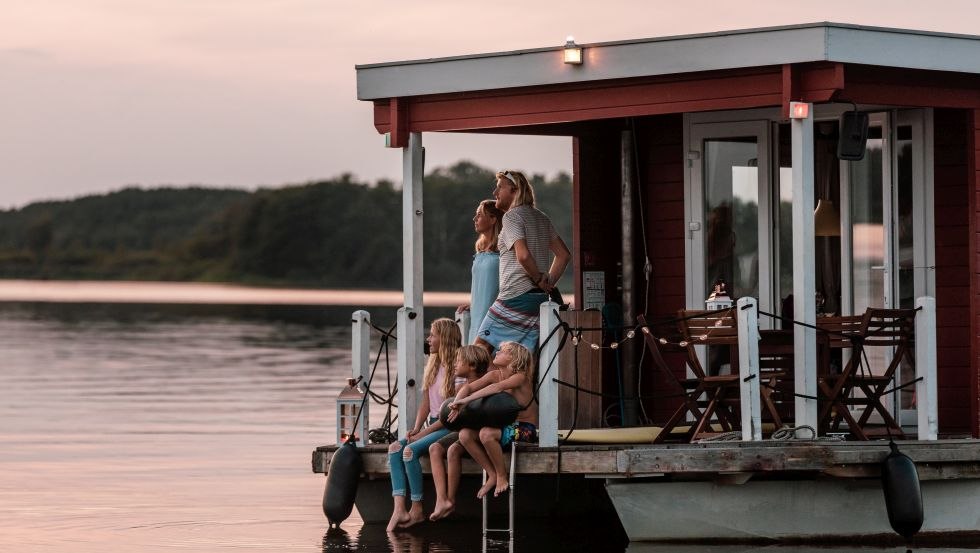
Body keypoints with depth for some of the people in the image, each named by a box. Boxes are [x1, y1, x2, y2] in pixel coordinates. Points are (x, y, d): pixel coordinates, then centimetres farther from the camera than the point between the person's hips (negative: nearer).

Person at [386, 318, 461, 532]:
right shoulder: (432, 367, 17)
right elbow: (426, 403, 15)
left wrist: (425, 432, -16)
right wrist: (416, 429, -2)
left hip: (449, 427, -8)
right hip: (433, 425, 8)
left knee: (410, 450, -27)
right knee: (395, 448, -15)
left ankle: (416, 509, -18)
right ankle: (399, 508, -27)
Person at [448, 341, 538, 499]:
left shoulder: (520, 377, -16)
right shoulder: (494, 375, 5)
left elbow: (497, 388, -33)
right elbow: (468, 388, -3)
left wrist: (465, 400, -35)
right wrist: (456, 404, -25)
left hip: (525, 429, -7)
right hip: (504, 425, 7)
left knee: (486, 433, -34)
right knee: (464, 435, -14)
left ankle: (502, 476, -12)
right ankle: (492, 475, -1)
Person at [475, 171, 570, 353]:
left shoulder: (512, 216, -7)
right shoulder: (541, 218, 19)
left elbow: (523, 255, -21)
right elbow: (564, 254, 22)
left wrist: (539, 279, -7)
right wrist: (549, 282, 14)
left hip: (516, 296, -8)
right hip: (540, 297, 8)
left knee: (480, 348, -6)